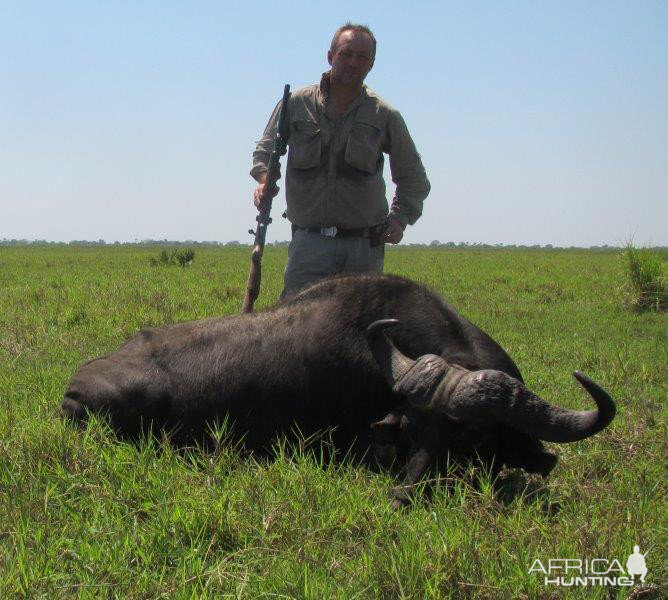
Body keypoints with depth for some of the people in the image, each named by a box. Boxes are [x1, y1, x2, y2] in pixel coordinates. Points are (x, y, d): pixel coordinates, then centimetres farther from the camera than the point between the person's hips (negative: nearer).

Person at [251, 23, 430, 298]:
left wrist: (400, 217, 2)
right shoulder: (296, 104, 5)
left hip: (364, 247, 0)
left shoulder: (385, 116, 6)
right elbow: (265, 149, 17)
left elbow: (413, 178, 16)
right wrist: (264, 180, -3)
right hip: (308, 243, 0)